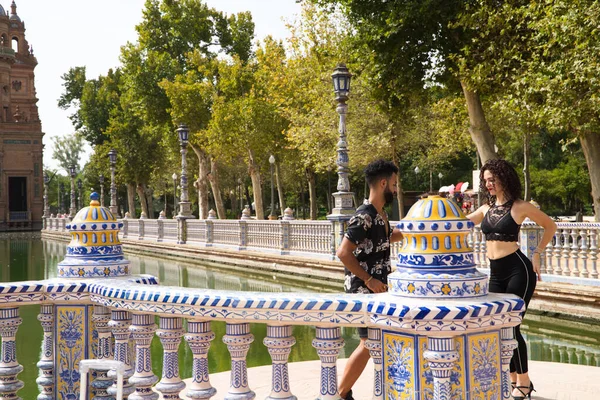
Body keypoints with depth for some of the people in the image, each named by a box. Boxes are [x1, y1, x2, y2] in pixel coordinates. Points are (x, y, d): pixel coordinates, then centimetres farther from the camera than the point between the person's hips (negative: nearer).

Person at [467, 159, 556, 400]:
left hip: (518, 270, -7)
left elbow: (550, 226, 3)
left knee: (511, 326, -6)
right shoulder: (486, 209, 10)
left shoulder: (520, 207, -6)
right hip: (495, 273, 7)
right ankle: (513, 380, 23)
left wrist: (537, 254, -4)